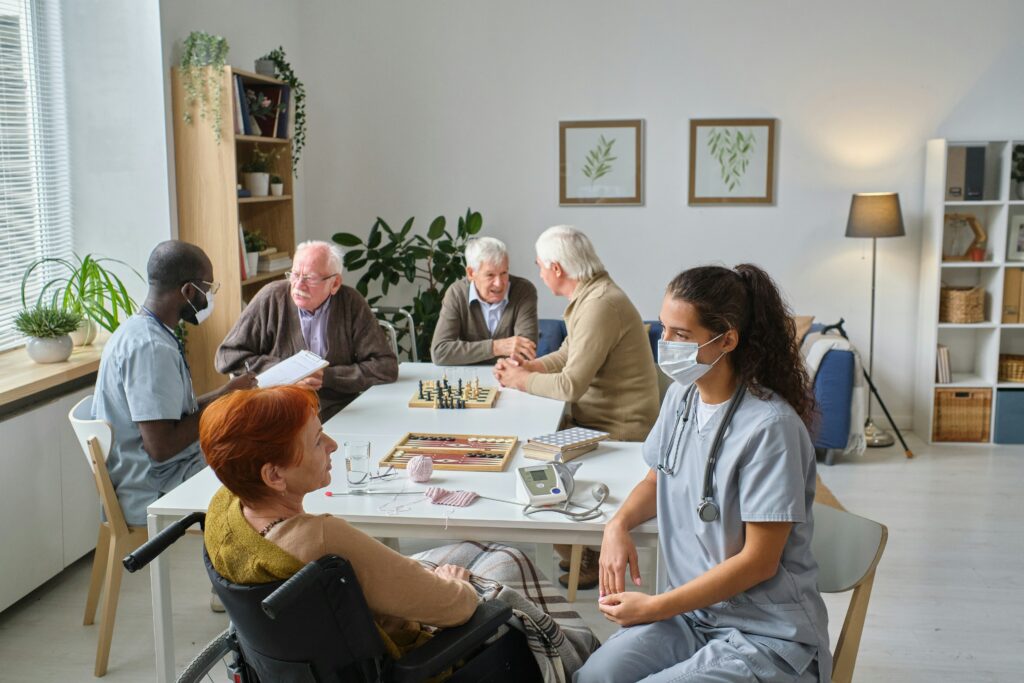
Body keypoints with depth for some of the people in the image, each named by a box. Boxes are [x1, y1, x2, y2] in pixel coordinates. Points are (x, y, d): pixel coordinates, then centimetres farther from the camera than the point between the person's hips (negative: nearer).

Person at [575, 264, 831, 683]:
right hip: (688, 608, 6)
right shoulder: (681, 396, 1)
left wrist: (653, 607, -14)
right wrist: (619, 525, -2)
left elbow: (758, 561, -18)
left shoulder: (769, 426, -21)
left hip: (765, 635, -6)